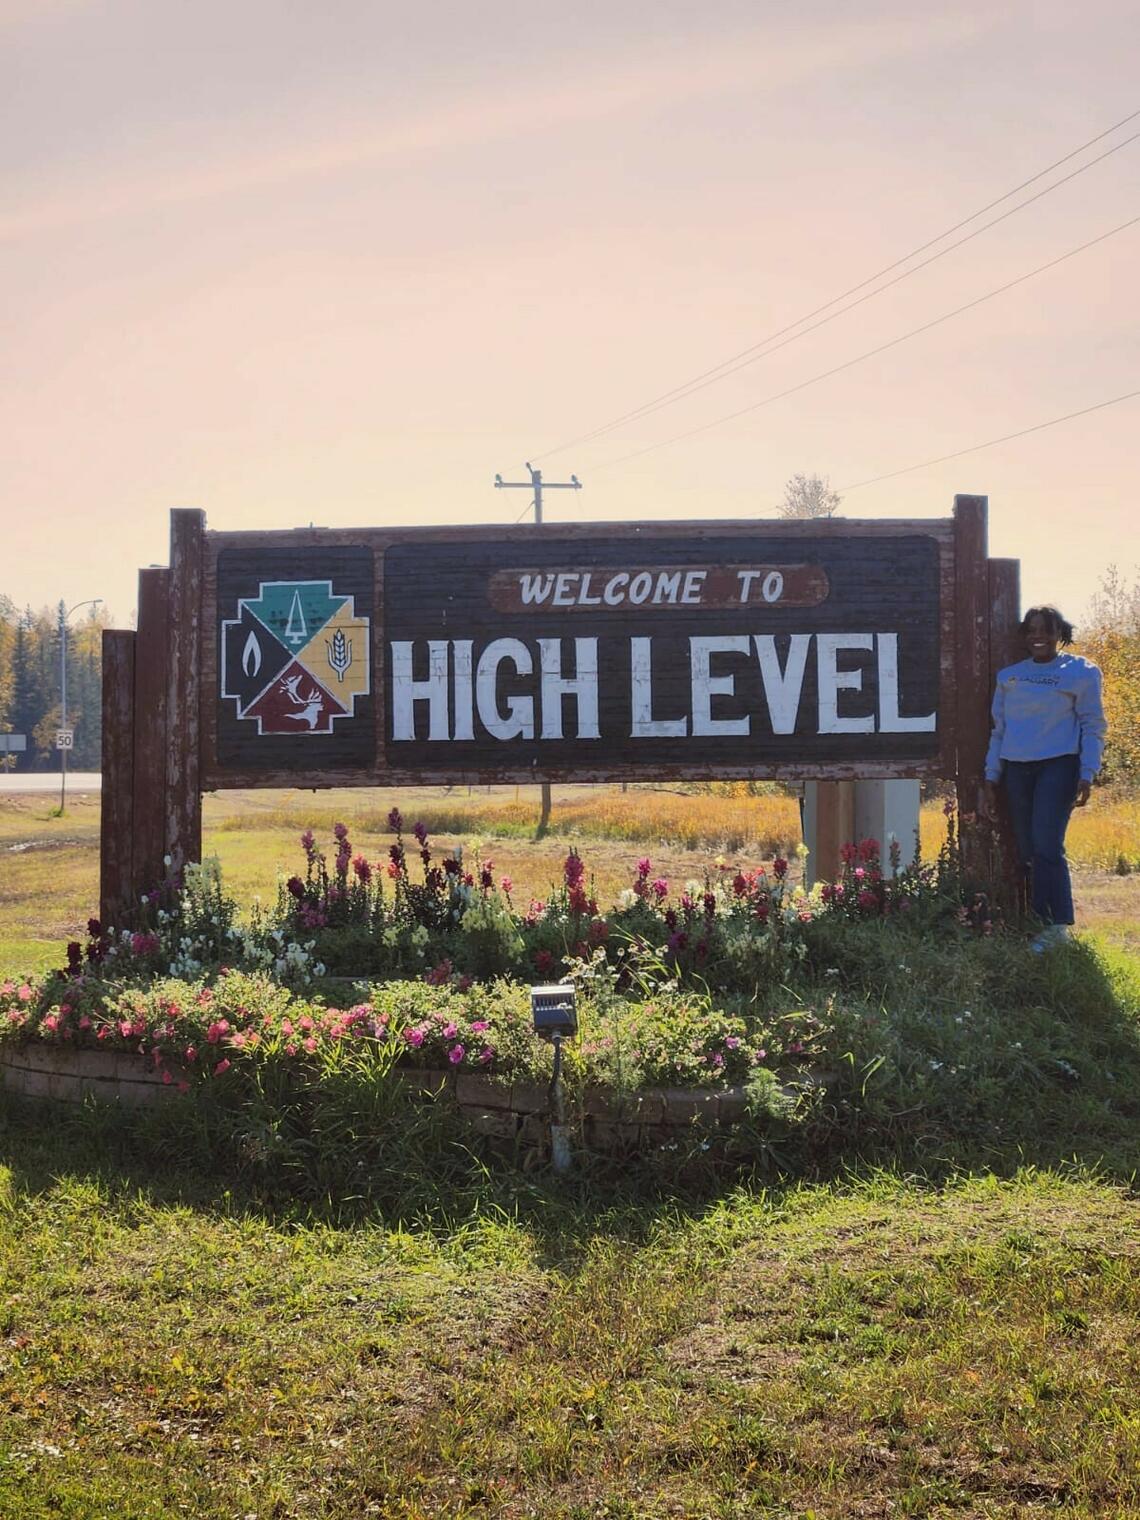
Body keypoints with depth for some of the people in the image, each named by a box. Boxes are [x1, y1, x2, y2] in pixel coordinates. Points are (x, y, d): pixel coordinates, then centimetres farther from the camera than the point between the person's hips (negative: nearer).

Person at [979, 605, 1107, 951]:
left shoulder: (1080, 672, 4)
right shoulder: (1009, 676, 15)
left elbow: (1092, 727, 1)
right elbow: (999, 730, 17)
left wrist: (1086, 776, -8)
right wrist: (990, 780, 12)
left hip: (1058, 766, -4)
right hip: (1016, 769, 4)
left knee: (1047, 846, -14)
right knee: (1027, 851, 3)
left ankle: (1057, 926, -10)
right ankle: (1035, 923, 8)